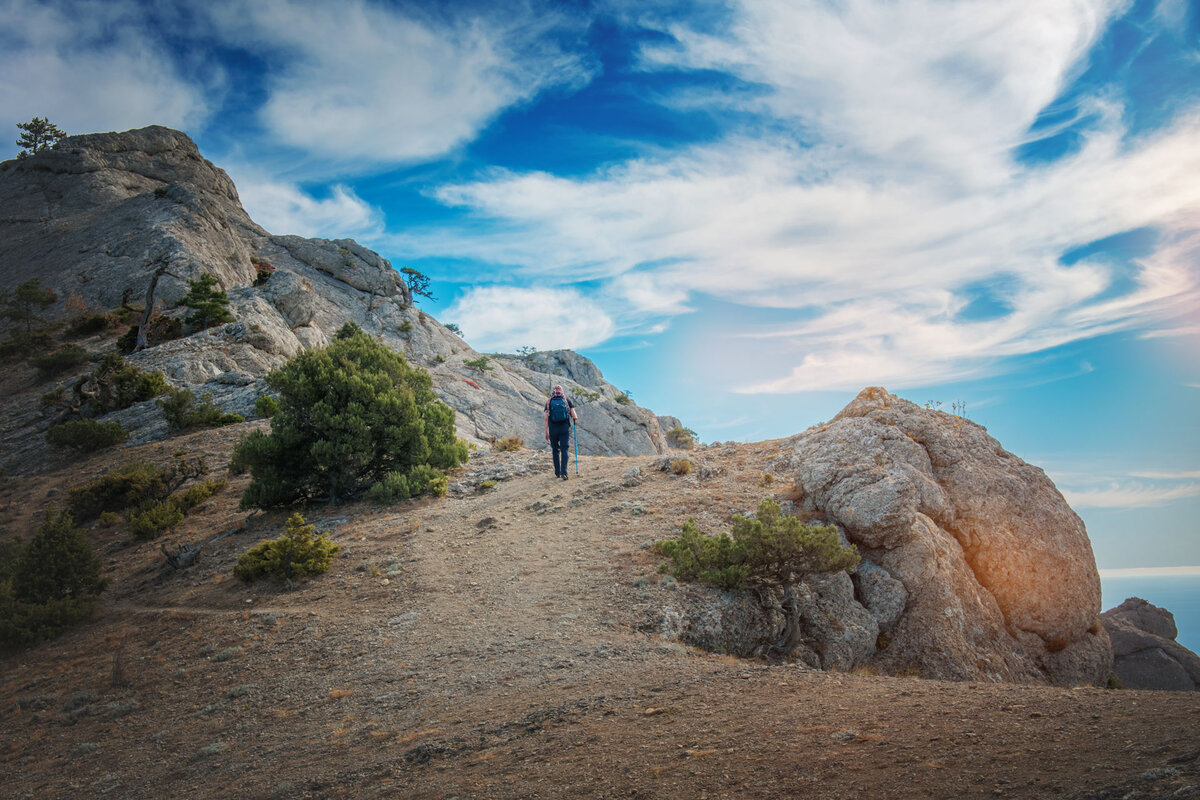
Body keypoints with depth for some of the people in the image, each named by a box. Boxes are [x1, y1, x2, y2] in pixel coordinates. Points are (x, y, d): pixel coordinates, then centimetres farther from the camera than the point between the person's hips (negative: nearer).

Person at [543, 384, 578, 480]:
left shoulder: (549, 401, 7)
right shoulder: (567, 400, 5)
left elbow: (546, 418, 0)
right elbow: (574, 416, -2)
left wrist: (546, 432, 5)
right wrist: (576, 418, 22)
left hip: (553, 429, 1)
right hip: (565, 428, -1)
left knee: (555, 451, 14)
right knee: (565, 450, -2)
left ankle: (557, 473, 17)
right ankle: (564, 472, -17)